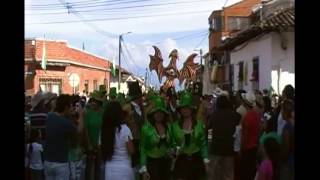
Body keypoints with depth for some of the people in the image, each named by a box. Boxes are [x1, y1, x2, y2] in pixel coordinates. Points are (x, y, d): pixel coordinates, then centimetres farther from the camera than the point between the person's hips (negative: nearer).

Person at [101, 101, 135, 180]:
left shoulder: (104, 130, 0)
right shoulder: (124, 129, -14)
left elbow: (102, 149, 7)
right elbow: (131, 151, -11)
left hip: (109, 169, 5)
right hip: (124, 169, -5)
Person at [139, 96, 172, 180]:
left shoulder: (168, 126, 1)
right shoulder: (146, 127, -10)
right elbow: (143, 149, -8)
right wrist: (144, 169, -11)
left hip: (166, 162, 4)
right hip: (152, 162, -4)